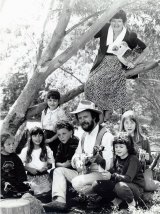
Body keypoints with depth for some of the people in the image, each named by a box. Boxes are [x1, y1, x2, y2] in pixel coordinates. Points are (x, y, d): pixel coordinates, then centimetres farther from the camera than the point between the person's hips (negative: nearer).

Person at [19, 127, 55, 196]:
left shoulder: (47, 149, 12)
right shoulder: (25, 150, 7)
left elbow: (51, 163, 13)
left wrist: (46, 167, -8)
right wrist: (28, 168, -11)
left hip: (44, 175, 1)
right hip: (31, 176, -1)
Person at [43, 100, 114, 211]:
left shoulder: (105, 135, -12)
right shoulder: (84, 135, 15)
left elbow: (108, 165, -18)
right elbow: (75, 158, 16)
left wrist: (98, 158, -39)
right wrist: (76, 161, -7)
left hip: (100, 174, -8)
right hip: (84, 173, 9)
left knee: (77, 182, -32)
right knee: (59, 170, 1)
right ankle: (60, 201, -17)